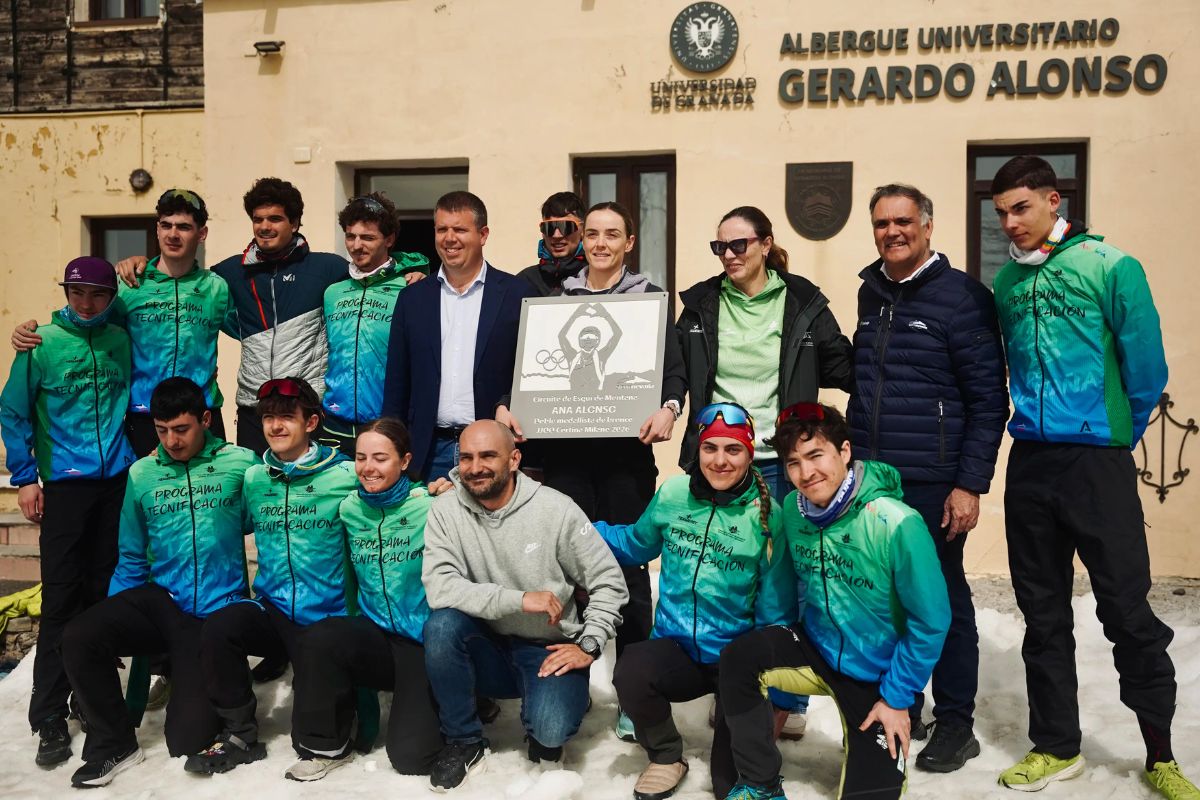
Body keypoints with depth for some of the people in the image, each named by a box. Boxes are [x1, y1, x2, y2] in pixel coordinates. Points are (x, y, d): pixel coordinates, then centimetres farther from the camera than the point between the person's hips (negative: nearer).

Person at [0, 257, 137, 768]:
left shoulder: (121, 342, 5)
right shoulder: (42, 345, -3)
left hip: (119, 480, 3)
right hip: (66, 483, -2)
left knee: (104, 590, 8)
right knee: (62, 597, -3)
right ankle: (49, 717, 5)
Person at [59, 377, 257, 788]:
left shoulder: (241, 464, -5)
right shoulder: (141, 473, 5)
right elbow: (132, 559, 12)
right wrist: (112, 624, 7)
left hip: (216, 611, -3)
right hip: (159, 599, 4)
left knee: (188, 740, -7)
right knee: (78, 638, -24)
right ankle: (114, 744, 0)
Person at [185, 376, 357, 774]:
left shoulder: (345, 476, -4)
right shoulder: (253, 478, 9)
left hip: (326, 617, -3)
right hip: (272, 610, 3)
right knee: (217, 629, -25)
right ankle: (239, 734, -3)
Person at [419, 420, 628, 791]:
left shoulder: (555, 508, -12)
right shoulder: (446, 509, -8)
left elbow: (608, 582, -5)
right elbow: (438, 586, -21)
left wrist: (589, 645, -13)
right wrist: (519, 599, -27)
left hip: (549, 650, -2)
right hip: (488, 648, 2)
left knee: (550, 731, -29)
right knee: (442, 624, -29)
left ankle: (544, 726, 12)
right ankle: (464, 739, -5)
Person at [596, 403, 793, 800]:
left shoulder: (767, 515, -8)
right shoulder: (672, 494, -1)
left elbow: (776, 612, -4)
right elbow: (636, 544, 16)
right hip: (675, 648, 3)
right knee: (630, 673, -31)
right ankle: (666, 756, 2)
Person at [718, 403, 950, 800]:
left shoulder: (896, 524, -26)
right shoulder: (793, 510, -9)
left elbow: (930, 622, -18)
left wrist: (897, 699, -10)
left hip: (877, 676, -3)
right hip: (816, 649, 4)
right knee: (740, 657, -22)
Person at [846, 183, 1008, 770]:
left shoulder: (962, 296, -7)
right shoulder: (870, 293, 12)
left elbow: (989, 398, -9)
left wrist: (970, 484, -13)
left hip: (931, 483, -6)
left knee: (942, 600, 4)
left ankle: (956, 723, 19)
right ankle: (901, 709, 28)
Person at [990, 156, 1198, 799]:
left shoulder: (1110, 267, -6)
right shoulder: (1007, 282, 8)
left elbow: (1146, 368, -4)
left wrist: (1116, 437, 5)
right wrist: (1035, 425, 14)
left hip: (1098, 463, -5)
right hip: (1029, 463, 5)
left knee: (1127, 609, 0)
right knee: (1043, 612, 11)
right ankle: (1056, 747, 24)